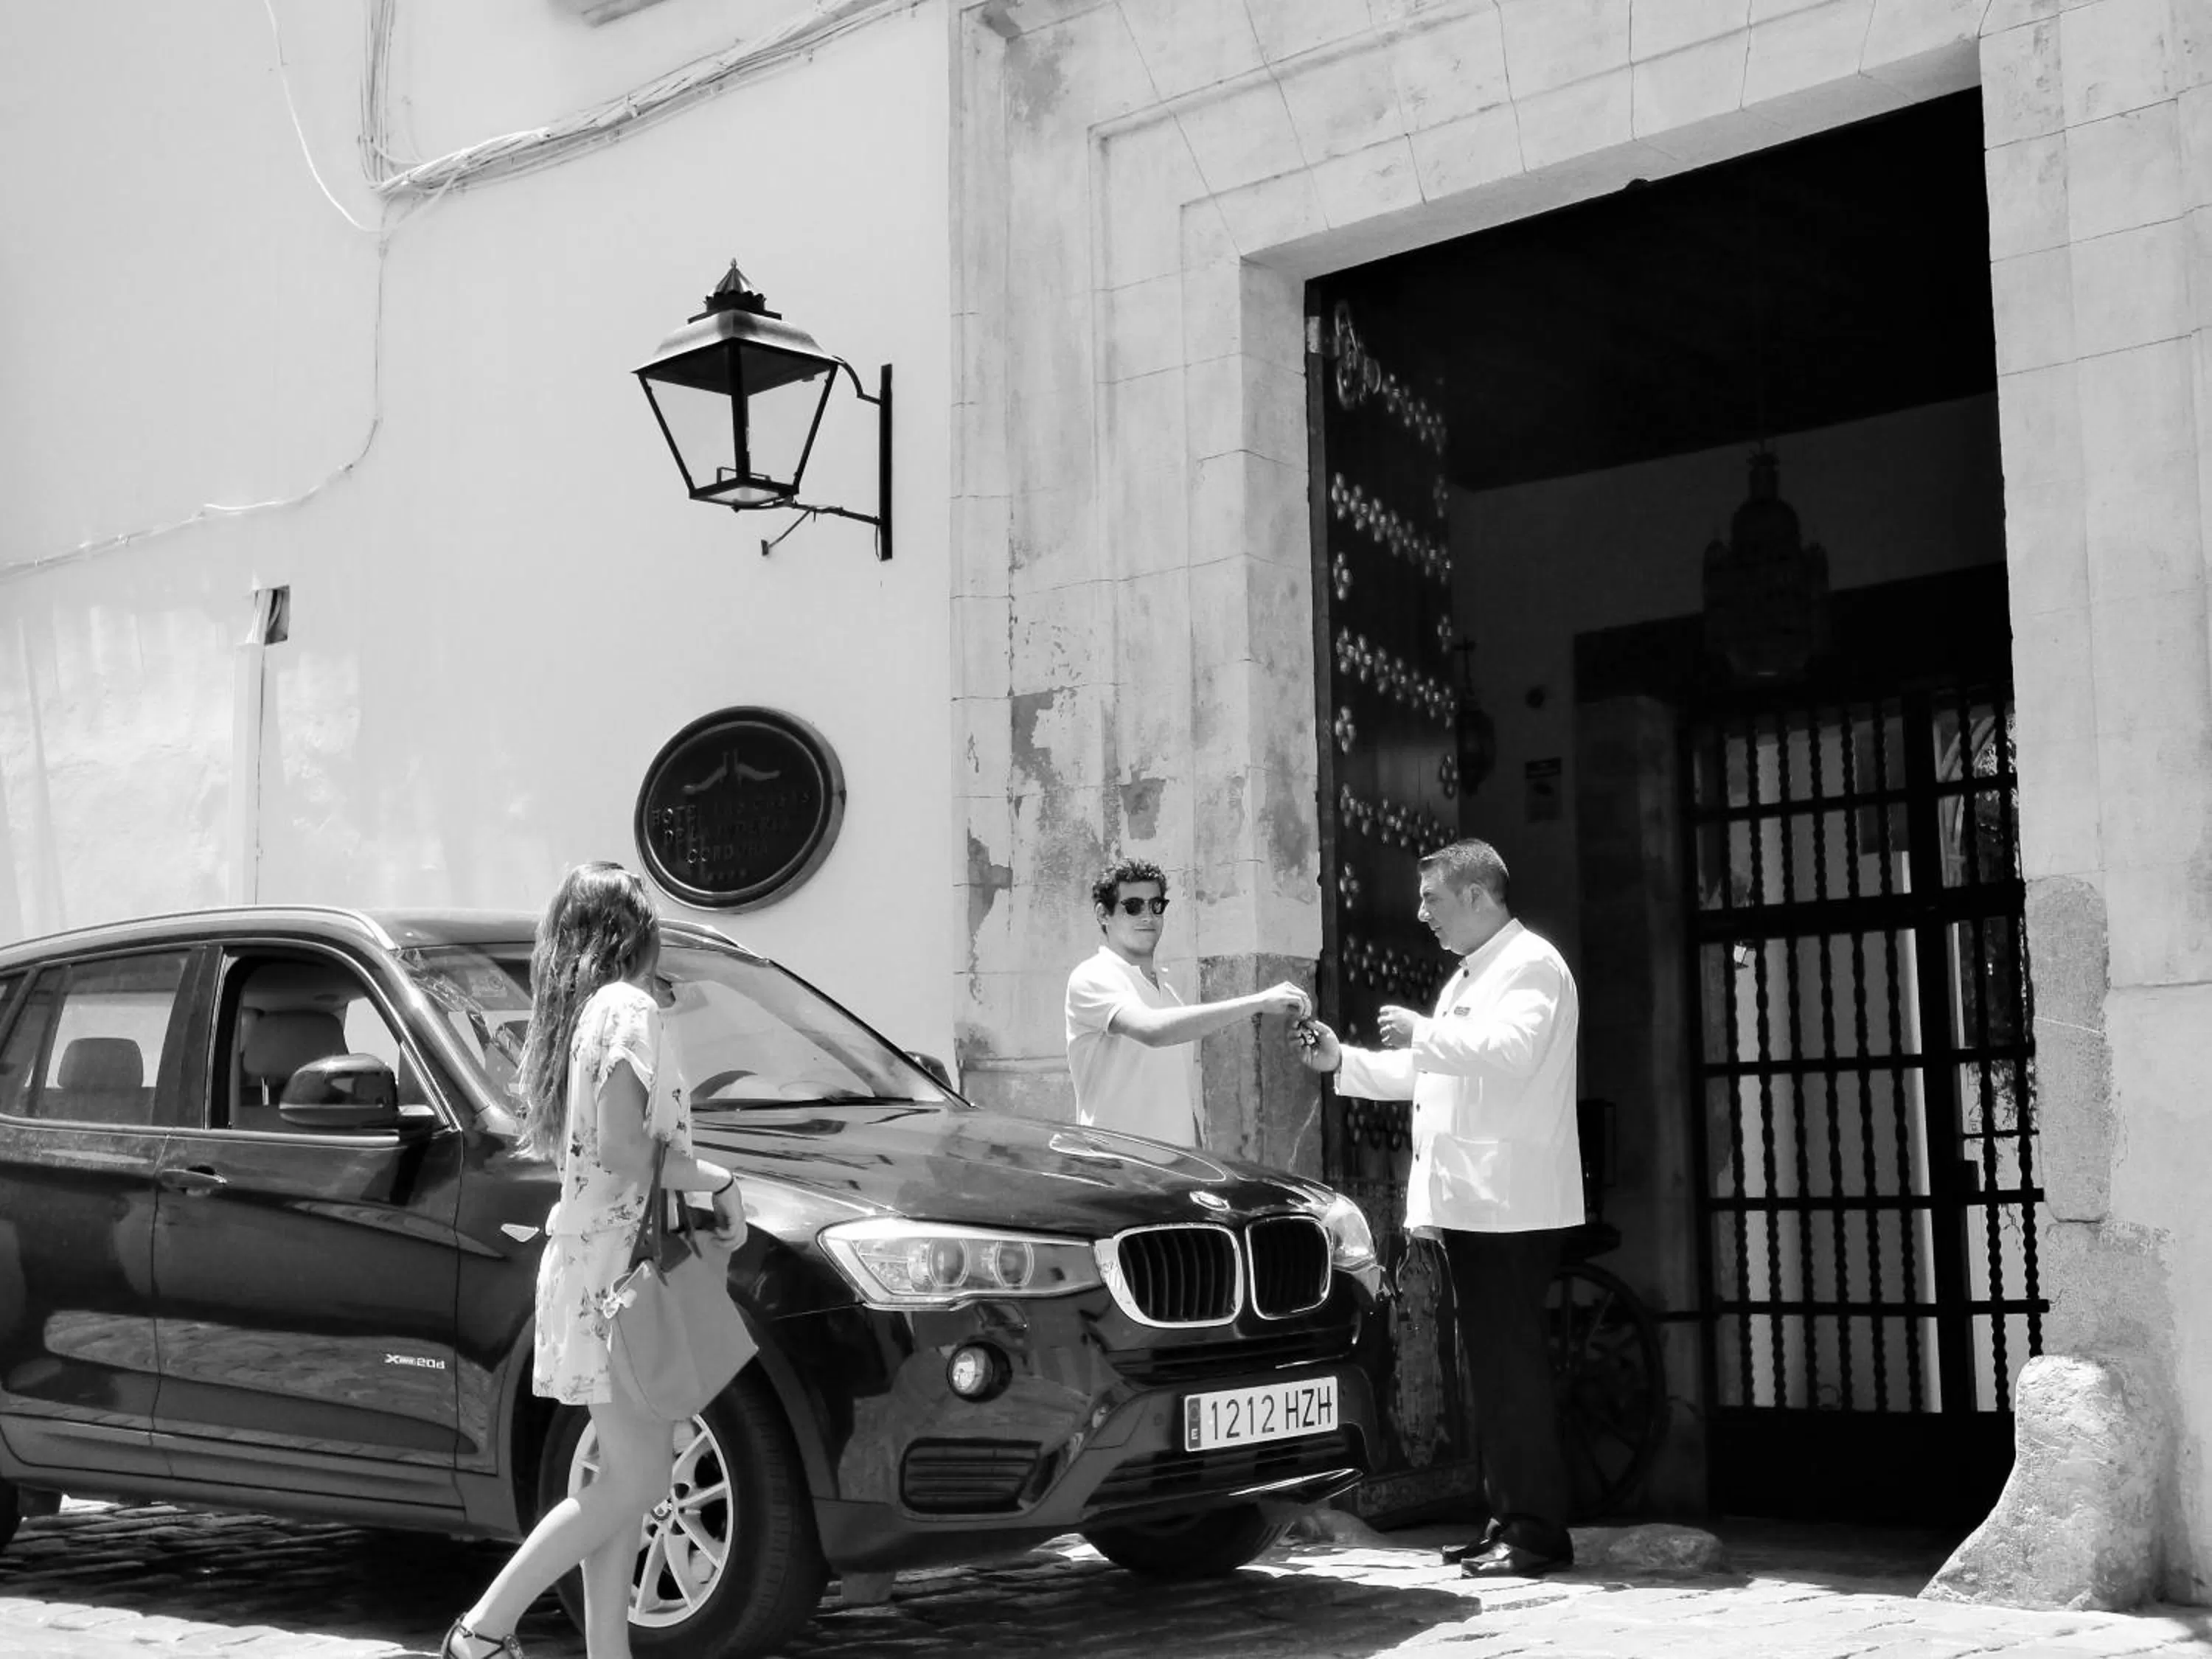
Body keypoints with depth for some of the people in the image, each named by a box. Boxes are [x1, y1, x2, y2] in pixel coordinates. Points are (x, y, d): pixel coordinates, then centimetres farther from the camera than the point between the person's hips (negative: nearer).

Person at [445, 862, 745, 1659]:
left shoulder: (574, 1014, 15)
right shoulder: (628, 1007, -12)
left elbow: (560, 1142, 15)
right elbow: (622, 1152, -20)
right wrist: (717, 1179, -9)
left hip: (588, 1259, 10)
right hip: (615, 1268, -10)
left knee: (622, 1477, 10)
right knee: (635, 1481, -7)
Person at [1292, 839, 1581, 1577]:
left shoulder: (1530, 967, -7)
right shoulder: (1467, 979, 23)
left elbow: (1509, 1051, -25)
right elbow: (1423, 1074, 29)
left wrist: (1421, 1033, -17)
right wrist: (1343, 1062, 18)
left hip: (1509, 1205, -10)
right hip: (1467, 1204, 10)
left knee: (1513, 1368, -8)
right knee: (1490, 1366, 11)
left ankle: (1538, 1531, -4)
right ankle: (1507, 1519, 17)